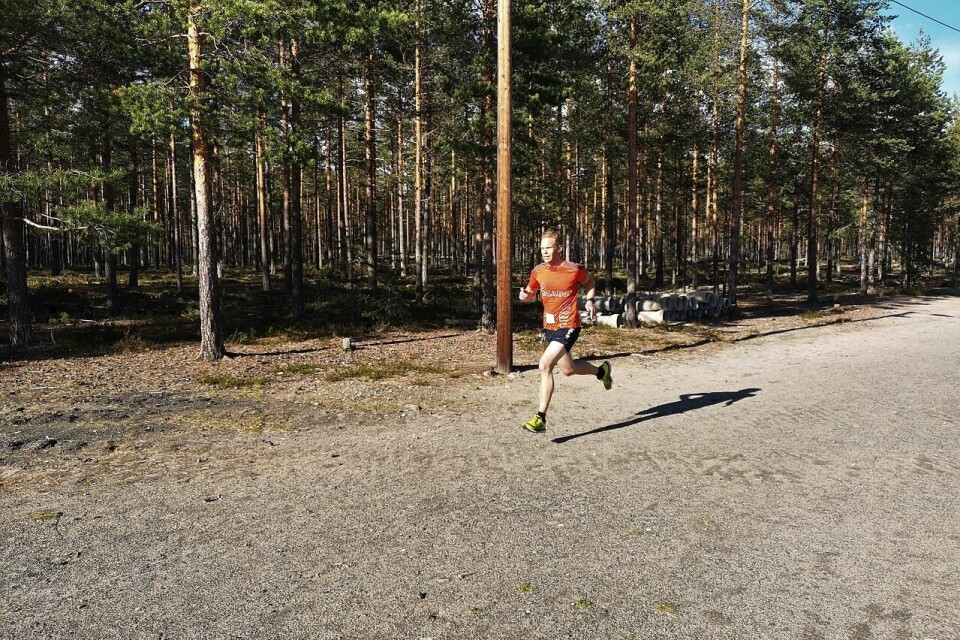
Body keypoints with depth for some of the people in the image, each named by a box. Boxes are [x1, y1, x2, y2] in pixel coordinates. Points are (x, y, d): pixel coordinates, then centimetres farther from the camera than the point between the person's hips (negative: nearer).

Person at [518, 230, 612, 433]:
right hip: (549, 327, 6)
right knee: (568, 369, 19)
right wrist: (525, 295, -8)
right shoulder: (538, 271, 0)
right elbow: (531, 292, 15)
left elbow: (589, 281, 10)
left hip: (568, 327, -6)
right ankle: (601, 371, 51)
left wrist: (590, 300, -5)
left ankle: (541, 418, -14)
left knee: (545, 365, -21)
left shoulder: (574, 270, -12)